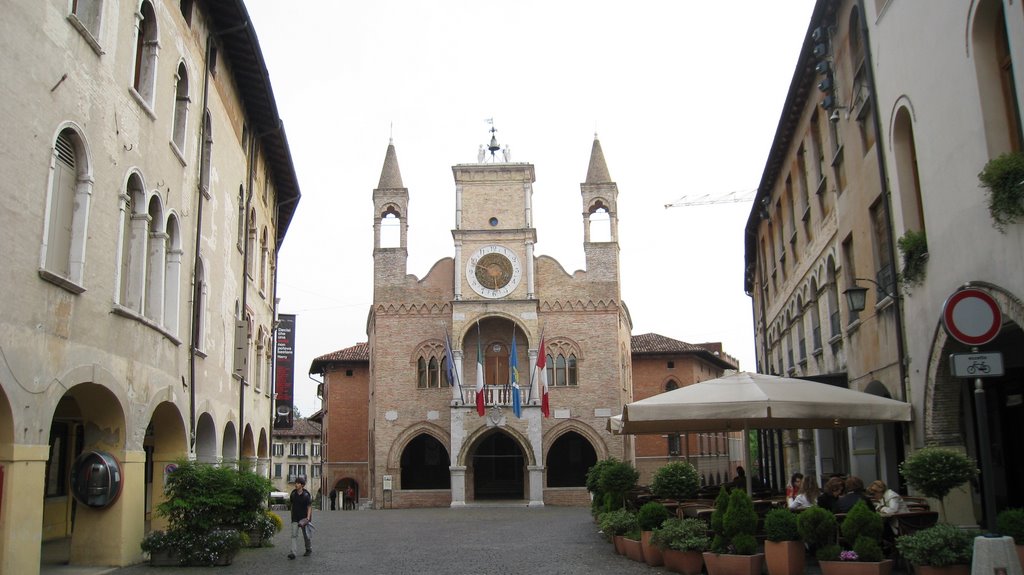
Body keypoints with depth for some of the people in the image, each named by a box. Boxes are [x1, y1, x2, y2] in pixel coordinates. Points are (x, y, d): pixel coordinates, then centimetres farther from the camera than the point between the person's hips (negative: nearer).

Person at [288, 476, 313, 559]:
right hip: (295, 519, 2)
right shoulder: (293, 494, 1)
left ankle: (309, 549, 31)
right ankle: (293, 553, -17)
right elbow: (292, 505, 13)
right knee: (294, 535, -11)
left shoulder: (306, 495, -10)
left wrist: (308, 517, -20)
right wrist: (292, 516, 16)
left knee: (306, 535, 9)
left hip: (303, 518, -2)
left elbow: (309, 507, -8)